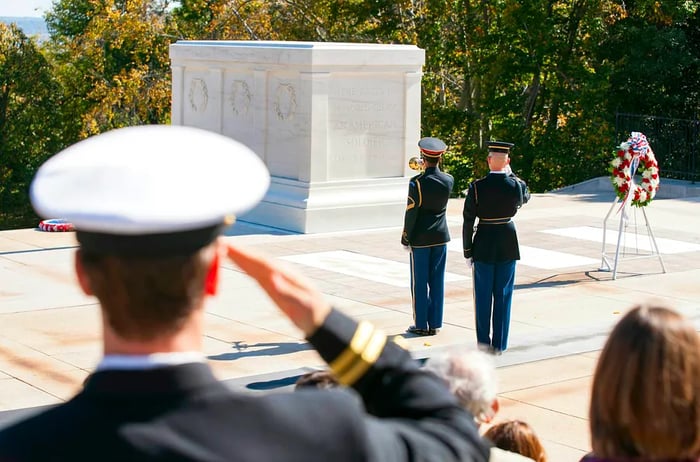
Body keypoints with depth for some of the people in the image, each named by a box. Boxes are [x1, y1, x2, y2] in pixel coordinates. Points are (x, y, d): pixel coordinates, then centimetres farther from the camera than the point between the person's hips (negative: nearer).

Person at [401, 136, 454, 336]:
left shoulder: (417, 182, -17)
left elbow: (411, 213, -13)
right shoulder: (449, 180, -4)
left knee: (419, 282, 4)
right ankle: (435, 323, 14)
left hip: (420, 238, -4)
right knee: (437, 281, 9)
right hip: (441, 237, 4)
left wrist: (405, 239, -4)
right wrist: (430, 170, 14)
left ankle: (421, 325, 9)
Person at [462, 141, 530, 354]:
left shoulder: (477, 187, -13)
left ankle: (484, 340, 19)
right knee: (503, 295, 8)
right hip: (508, 244, 1)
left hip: (484, 244, -1)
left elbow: (468, 222, -8)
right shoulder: (516, 185, -8)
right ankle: (499, 344, 12)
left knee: (483, 295, 11)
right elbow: (525, 197, 18)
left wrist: (467, 252, 1)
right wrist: (509, 173, 15)